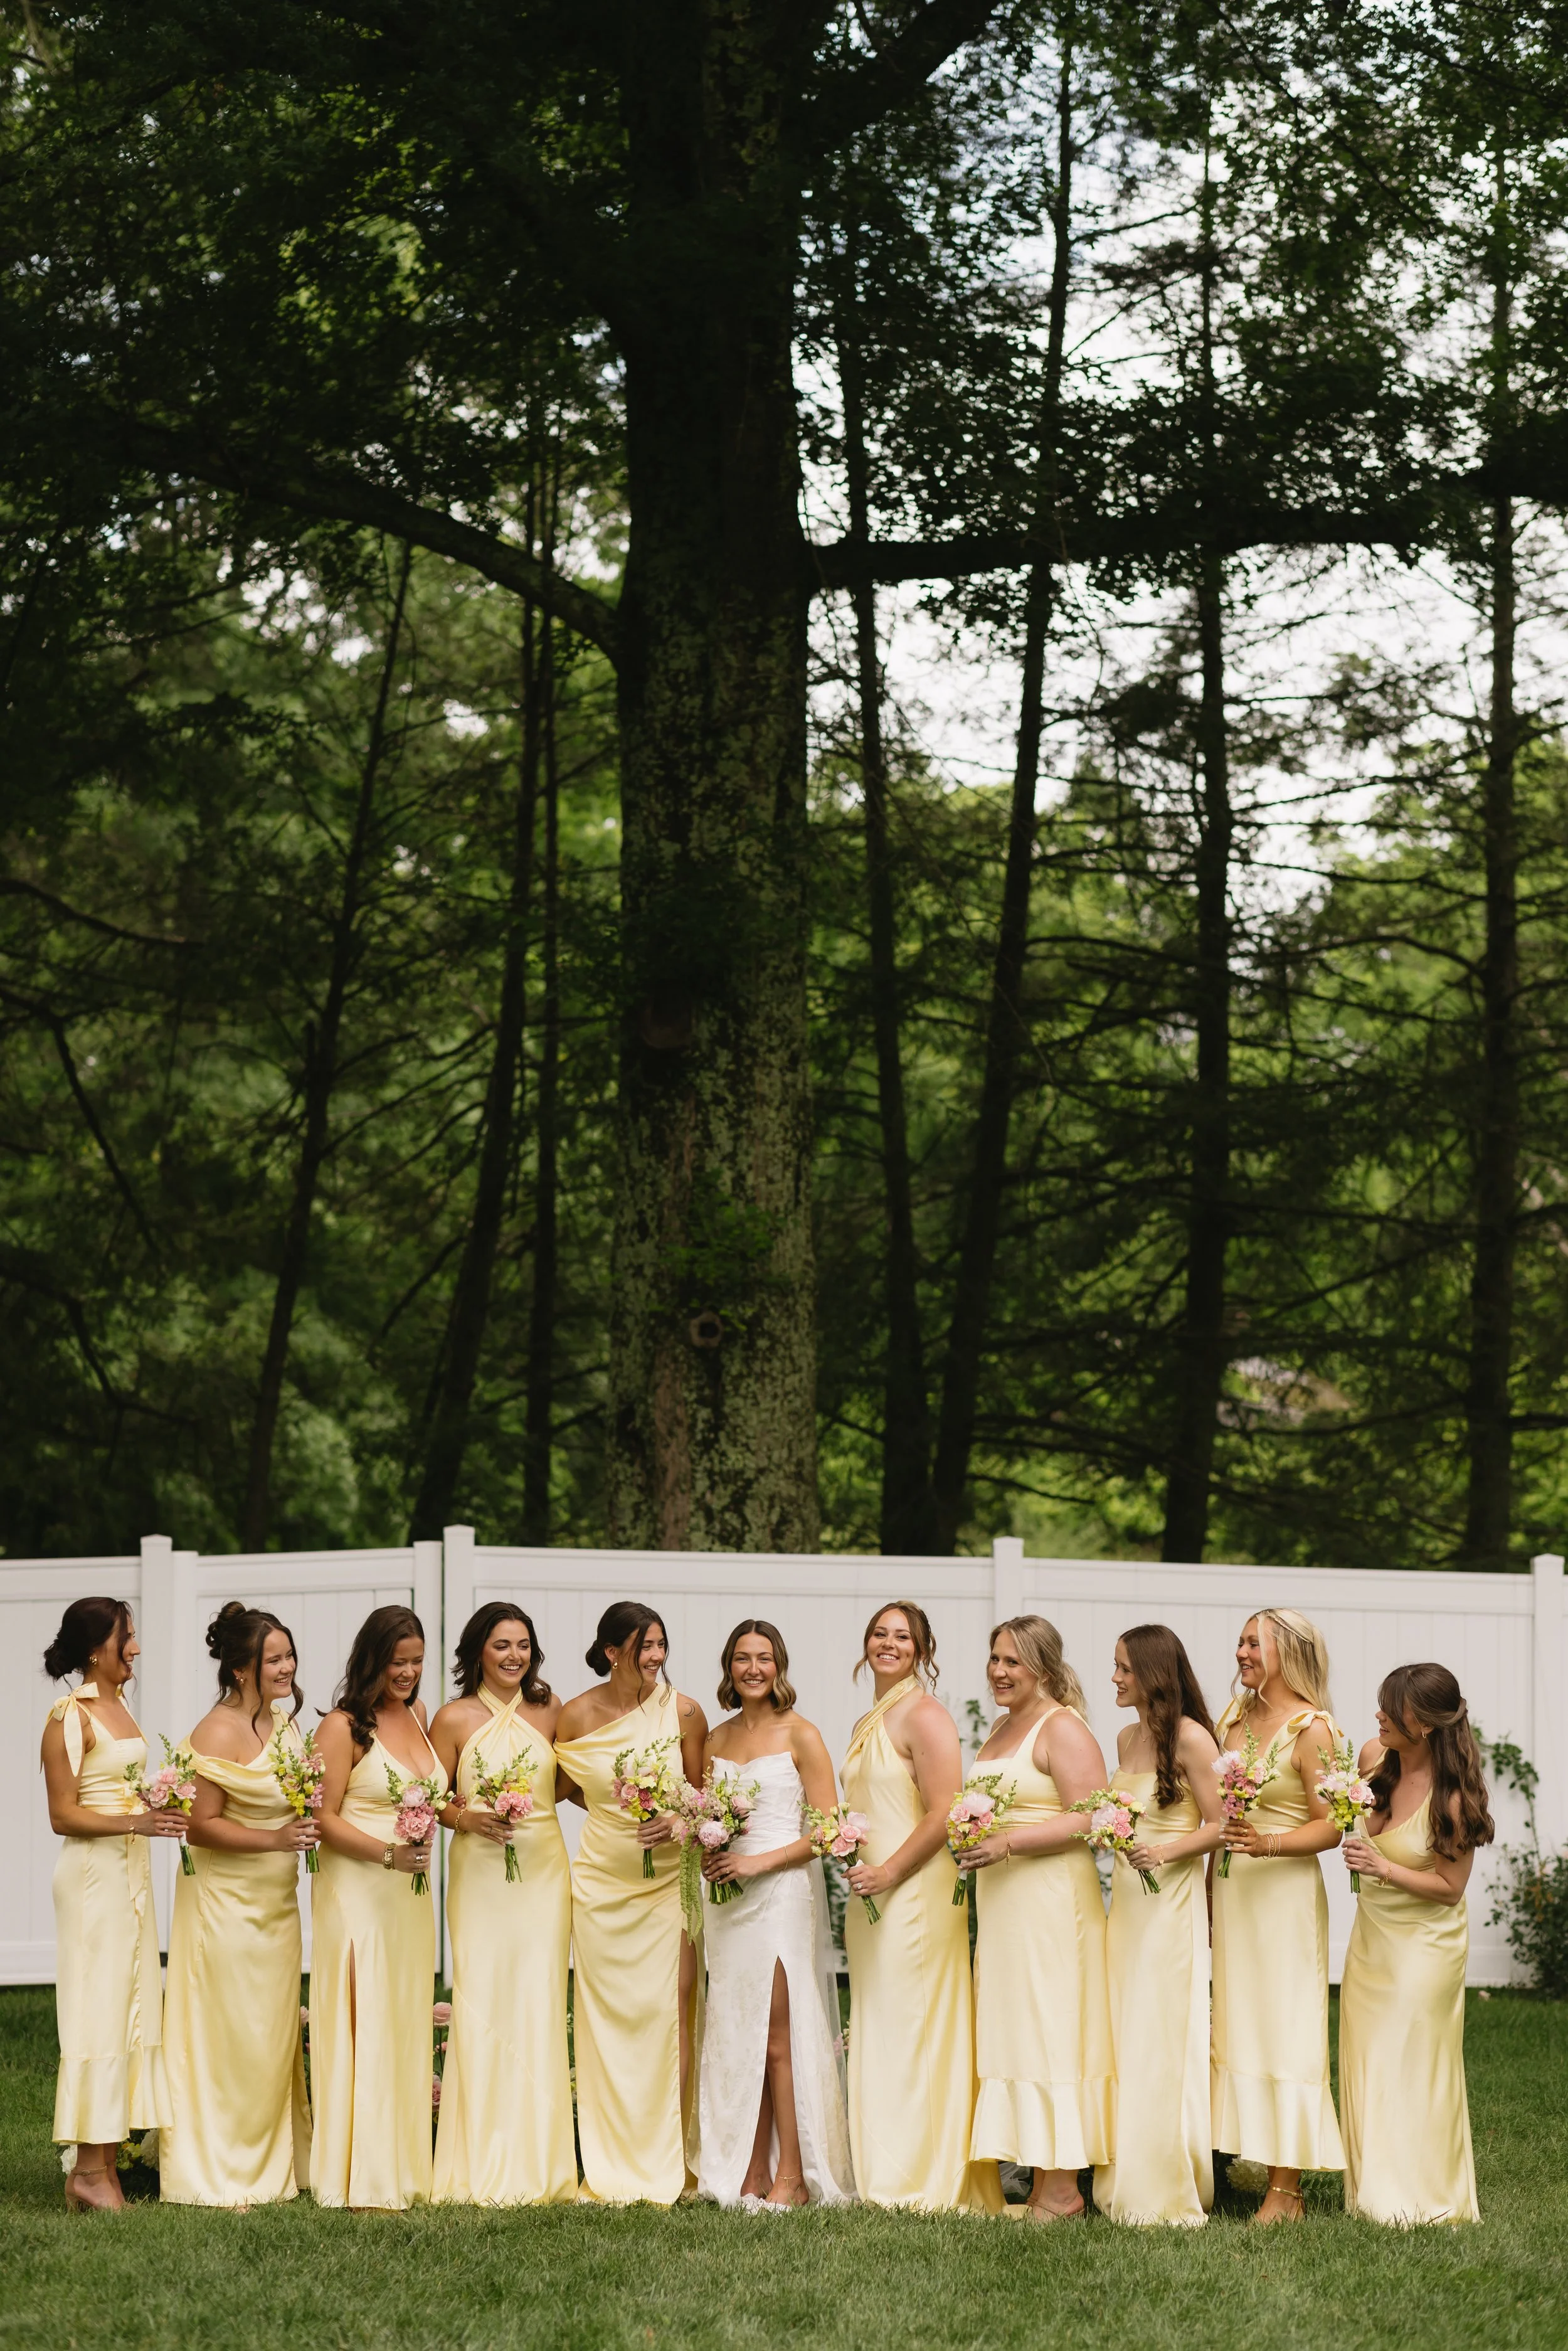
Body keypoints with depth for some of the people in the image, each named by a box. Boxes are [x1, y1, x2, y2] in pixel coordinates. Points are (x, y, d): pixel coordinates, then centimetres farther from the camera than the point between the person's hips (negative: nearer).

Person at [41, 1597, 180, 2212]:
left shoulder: (117, 1706, 13)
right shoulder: (69, 1717, -11)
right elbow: (63, 1816, -14)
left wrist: (163, 1804, 8)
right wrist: (136, 1822, -24)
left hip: (131, 1872, 9)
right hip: (94, 1873, -9)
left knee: (130, 2013, 7)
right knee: (99, 2011, -7)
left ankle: (104, 2165, 10)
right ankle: (90, 2171, -3)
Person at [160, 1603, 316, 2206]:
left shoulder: (284, 1722, 9)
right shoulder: (218, 1734, -16)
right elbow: (201, 1824, -18)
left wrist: (308, 1826, 6)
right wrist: (274, 1840, -26)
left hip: (276, 1901, 8)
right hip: (226, 1901, -8)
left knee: (274, 2033, 12)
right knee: (229, 2037, -4)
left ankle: (272, 2166, 21)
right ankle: (218, 2174, 4)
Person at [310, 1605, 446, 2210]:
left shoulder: (418, 1717, 13)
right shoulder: (344, 1726, -8)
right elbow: (325, 1819, -11)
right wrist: (387, 1853, -21)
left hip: (411, 1894, 7)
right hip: (356, 1892, -7)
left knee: (406, 2026, 9)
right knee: (363, 2027, -7)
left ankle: (403, 2169, 16)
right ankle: (363, 2182, -4)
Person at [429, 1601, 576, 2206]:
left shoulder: (550, 1712, 8)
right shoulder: (455, 1719, 1)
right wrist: (468, 1818, -14)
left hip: (544, 1868, 2)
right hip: (480, 1873, -2)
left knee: (538, 2007, 0)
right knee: (481, 2009, -6)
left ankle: (538, 2165, 7)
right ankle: (482, 2169, 0)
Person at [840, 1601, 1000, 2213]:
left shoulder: (925, 1717, -10)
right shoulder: (867, 1725, 17)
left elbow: (942, 1817, -16)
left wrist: (888, 1873, -17)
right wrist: (852, 1857, 10)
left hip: (916, 1893, -9)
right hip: (872, 1897, 9)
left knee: (914, 2032, -5)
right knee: (877, 2035, 10)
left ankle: (929, 2184, 0)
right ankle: (884, 2177, 15)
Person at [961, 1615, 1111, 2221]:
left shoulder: (1062, 1728, -9)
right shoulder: (1002, 1727, 18)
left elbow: (1090, 1820, -17)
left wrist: (1009, 1843, -21)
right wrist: (972, 1834, 10)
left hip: (1051, 1897, -9)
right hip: (1001, 1900, 9)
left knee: (1049, 2035, -8)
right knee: (1012, 2034, 6)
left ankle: (1062, 2191, -5)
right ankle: (1041, 2184, 8)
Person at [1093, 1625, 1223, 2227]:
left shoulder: (1191, 1739, -10)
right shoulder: (1127, 1739, 13)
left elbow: (1218, 1826, -12)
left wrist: (1166, 1851, -24)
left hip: (1172, 1899, -8)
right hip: (1126, 1898, 8)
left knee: (1162, 2040, -5)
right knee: (1123, 2037, 8)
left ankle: (1169, 2191, 1)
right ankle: (1128, 2184, 13)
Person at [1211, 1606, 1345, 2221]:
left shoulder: (1312, 1728, -8)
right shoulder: (1232, 1715, 11)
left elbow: (1332, 1826, -11)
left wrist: (1267, 1843, -25)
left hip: (1284, 1889, -7)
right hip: (1229, 1888, 7)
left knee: (1283, 2030, -5)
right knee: (1235, 2026, 7)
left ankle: (1287, 2190, -1)